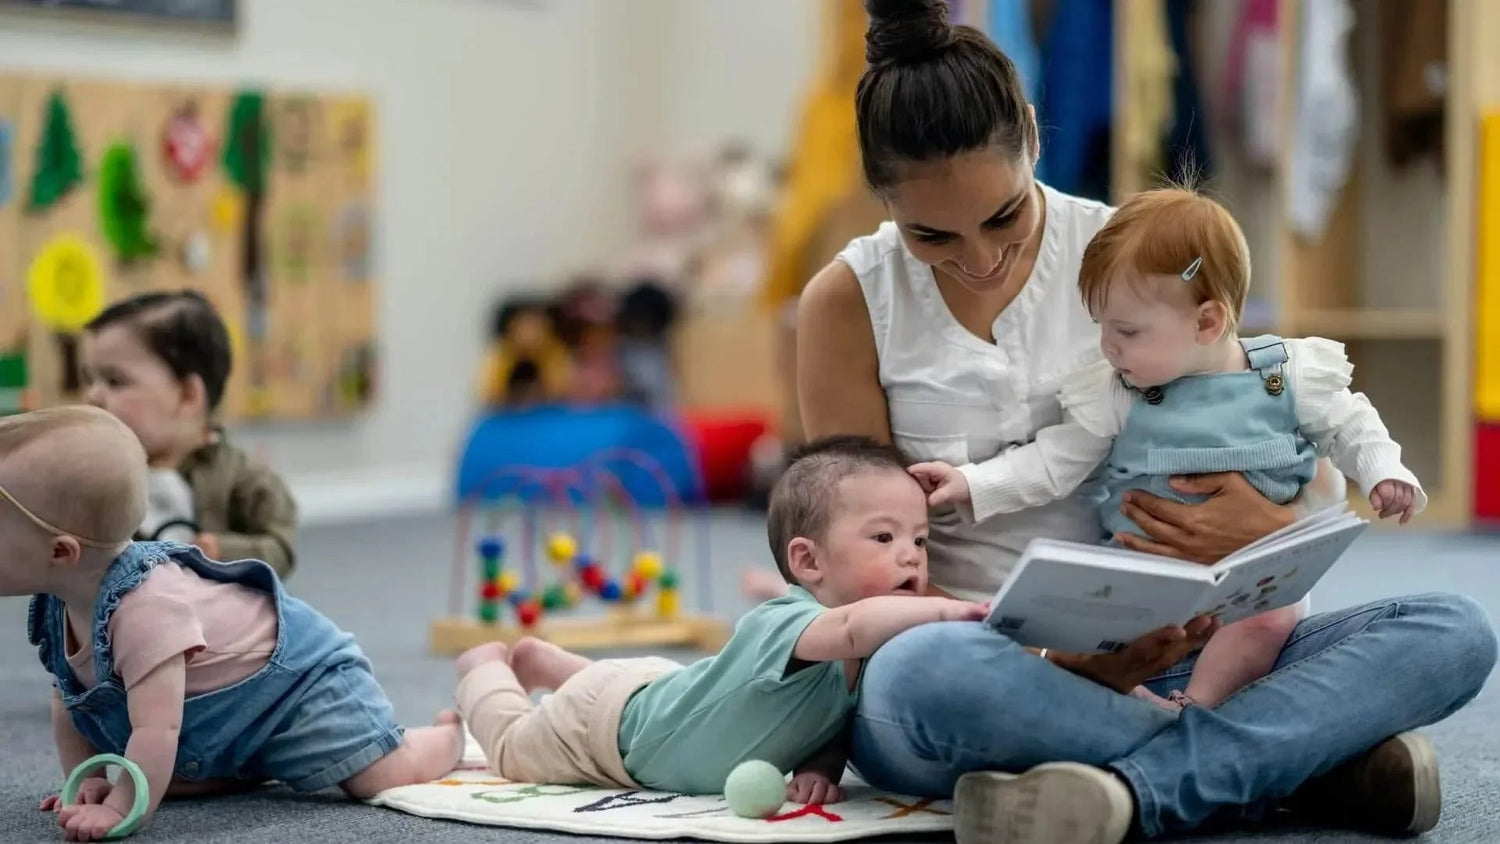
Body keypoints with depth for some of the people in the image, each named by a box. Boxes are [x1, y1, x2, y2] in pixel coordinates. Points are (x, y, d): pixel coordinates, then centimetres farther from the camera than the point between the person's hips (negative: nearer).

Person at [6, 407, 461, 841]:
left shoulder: (145, 609, -40)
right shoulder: (54, 608, -9)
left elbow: (156, 730, -43)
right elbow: (69, 702, 4)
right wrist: (89, 782, -7)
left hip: (298, 676, -9)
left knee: (390, 776, -15)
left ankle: (453, 732, 17)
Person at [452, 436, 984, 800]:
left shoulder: (875, 650, -21)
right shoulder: (782, 626, -46)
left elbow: (835, 714, -6)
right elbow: (853, 626, -68)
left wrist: (820, 766, -26)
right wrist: (946, 610, -71)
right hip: (612, 717, -7)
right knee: (512, 749, 21)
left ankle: (536, 660, 57)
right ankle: (486, 666, 46)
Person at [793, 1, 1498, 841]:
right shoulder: (849, 304, -1)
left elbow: (1318, 476, 7)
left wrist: (1273, 527, -18)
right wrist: (1057, 661, -20)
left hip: (1154, 659, 3)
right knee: (914, 673, -39)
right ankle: (1304, 765, -26)